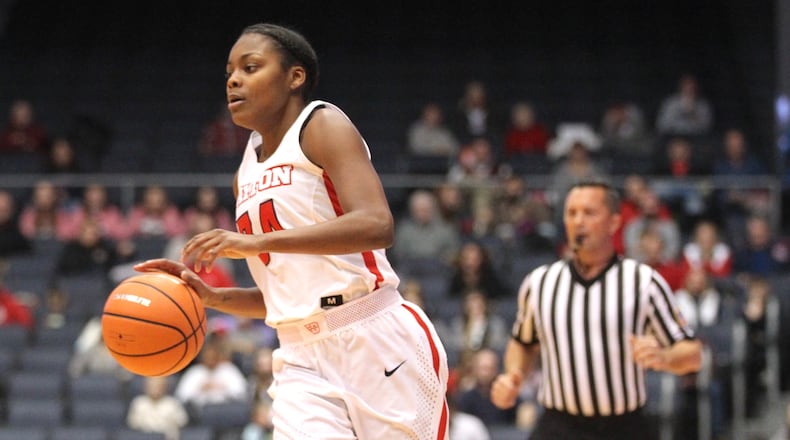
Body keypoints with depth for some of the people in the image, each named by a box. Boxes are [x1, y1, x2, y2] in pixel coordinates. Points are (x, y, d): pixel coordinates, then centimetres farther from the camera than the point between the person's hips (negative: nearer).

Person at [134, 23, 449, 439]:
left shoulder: (321, 125, -4)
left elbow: (376, 225, -21)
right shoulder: (247, 174, 18)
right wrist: (210, 296, 4)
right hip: (304, 361, 6)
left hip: (376, 344, -6)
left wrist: (257, 243, -26)